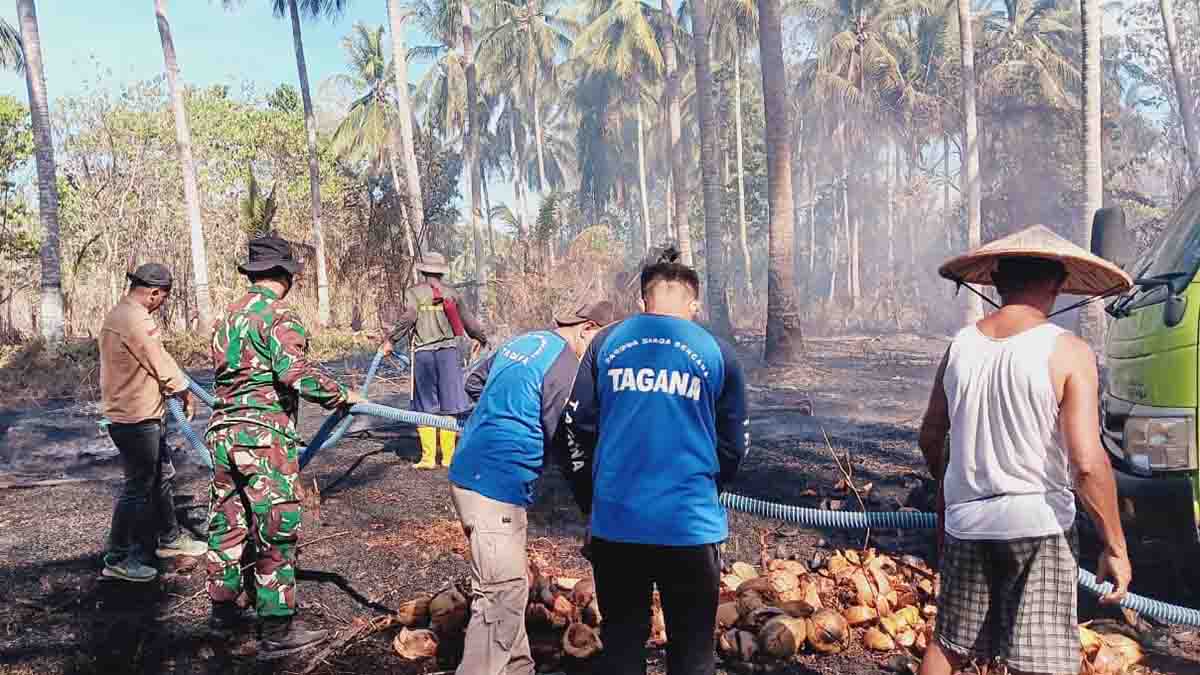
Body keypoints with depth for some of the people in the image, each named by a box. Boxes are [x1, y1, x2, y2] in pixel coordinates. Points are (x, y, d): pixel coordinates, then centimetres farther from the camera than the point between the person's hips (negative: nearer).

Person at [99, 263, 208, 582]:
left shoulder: (119, 314, 13)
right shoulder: (136, 320, -22)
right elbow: (162, 364, -16)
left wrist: (175, 388, 12)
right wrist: (186, 393, -2)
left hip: (144, 415, 11)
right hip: (136, 420, -11)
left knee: (163, 476, 20)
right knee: (138, 487, -1)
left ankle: (169, 538, 33)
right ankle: (117, 559, 10)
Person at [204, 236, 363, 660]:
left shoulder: (229, 315, 16)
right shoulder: (279, 316, -10)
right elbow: (294, 371, -23)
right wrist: (341, 396, -13)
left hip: (222, 431, 9)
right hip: (263, 435, -8)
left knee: (228, 522, 19)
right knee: (277, 531, -2)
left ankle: (223, 609, 33)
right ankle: (276, 631, 2)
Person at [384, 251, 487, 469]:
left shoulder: (414, 292, 2)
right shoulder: (451, 293, 9)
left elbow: (408, 317, -12)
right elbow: (468, 320, 15)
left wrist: (391, 341, -5)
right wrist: (482, 339, 30)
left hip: (423, 353, -1)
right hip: (449, 352, 1)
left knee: (426, 408, 6)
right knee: (448, 406, 6)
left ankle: (428, 457, 8)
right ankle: (448, 456, 11)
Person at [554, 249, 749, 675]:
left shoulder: (606, 342, 3)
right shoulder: (716, 352, 1)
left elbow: (574, 429, 3)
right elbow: (735, 444, 5)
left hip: (616, 522, 2)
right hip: (690, 524, -1)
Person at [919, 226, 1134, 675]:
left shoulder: (960, 346, 1)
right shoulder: (1067, 352, -12)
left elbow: (930, 439, 11)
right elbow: (1087, 463, -18)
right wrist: (1115, 547, -7)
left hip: (966, 522, 4)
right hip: (1038, 524, -4)